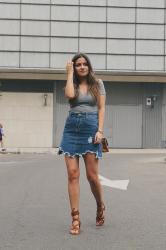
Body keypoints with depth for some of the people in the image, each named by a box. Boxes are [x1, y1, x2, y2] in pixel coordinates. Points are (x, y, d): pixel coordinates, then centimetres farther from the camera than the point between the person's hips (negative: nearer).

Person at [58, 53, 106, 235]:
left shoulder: (97, 83, 9)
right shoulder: (72, 85, 12)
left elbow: (101, 108, 4)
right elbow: (69, 95, -13)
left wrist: (100, 130, -8)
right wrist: (70, 73, -2)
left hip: (91, 128, -2)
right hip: (71, 129, 2)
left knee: (92, 175, -2)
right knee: (73, 175, -5)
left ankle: (100, 207, 27)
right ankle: (75, 219, -1)